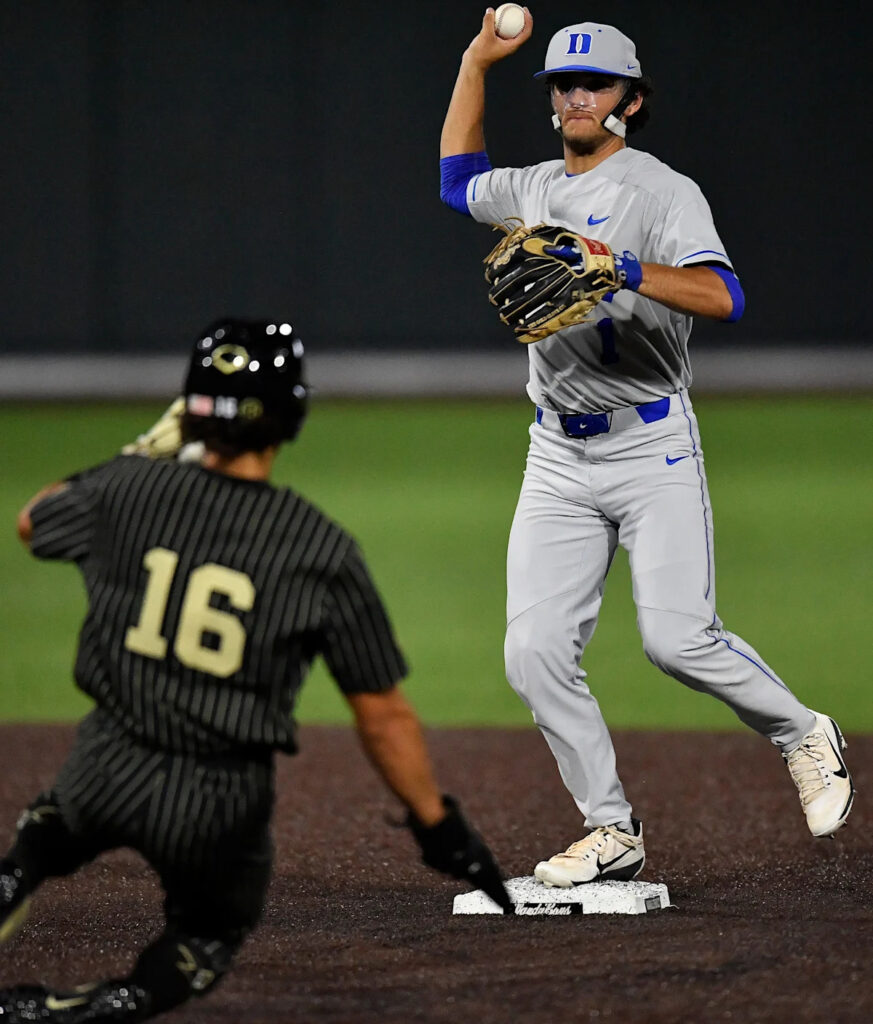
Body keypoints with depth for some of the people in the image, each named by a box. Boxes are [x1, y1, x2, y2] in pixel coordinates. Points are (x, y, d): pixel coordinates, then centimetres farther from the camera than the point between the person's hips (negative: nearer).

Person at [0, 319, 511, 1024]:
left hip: (110, 770, 3)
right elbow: (384, 715, -8)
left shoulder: (128, 489, -5)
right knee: (209, 938, 23)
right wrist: (442, 828, 1)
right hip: (221, 806, -3)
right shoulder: (323, 551, -10)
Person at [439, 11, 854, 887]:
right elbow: (457, 179, 35)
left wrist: (625, 269, -34)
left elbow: (722, 296, -22)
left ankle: (803, 737, 10)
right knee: (535, 653, -5)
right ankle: (611, 833, 4)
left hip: (652, 448, -6)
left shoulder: (663, 192, -7)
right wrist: (477, 62, 28)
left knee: (677, 638, -16)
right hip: (558, 459, 6)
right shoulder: (534, 191, 14)